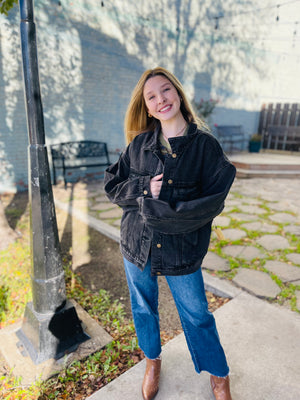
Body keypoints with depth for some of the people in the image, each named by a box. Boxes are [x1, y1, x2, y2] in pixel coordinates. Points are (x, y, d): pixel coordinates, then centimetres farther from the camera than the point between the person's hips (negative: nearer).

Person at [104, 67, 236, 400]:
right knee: (143, 308, 22)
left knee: (196, 315, 15)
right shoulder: (139, 143, -1)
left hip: (182, 250, -2)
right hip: (137, 246, 3)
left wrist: (159, 212, -22)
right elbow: (112, 184, 1)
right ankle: (152, 362, 52)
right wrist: (145, 188, -17)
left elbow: (212, 203, -15)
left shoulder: (205, 145, -9)